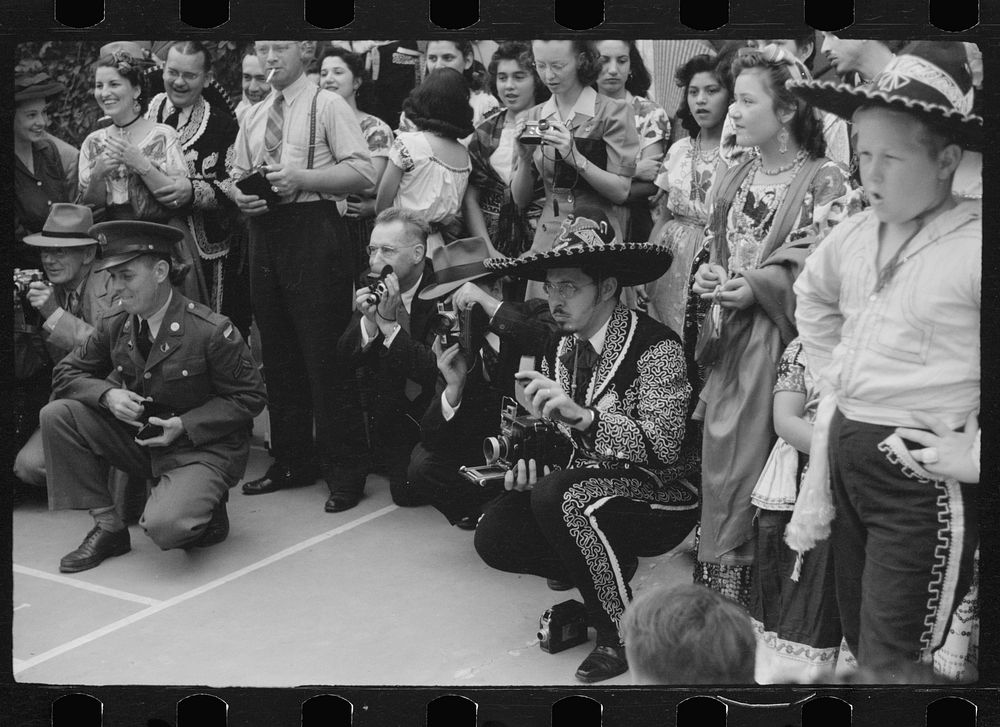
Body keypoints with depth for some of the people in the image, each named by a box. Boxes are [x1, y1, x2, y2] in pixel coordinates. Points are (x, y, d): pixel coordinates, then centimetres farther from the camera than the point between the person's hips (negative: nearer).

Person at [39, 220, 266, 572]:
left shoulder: (213, 331, -18)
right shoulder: (114, 325, -1)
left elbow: (249, 398, -11)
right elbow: (66, 373, 7)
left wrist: (184, 425, -21)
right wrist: (107, 395, -15)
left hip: (203, 448, -6)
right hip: (140, 437, 6)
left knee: (164, 527, -33)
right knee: (56, 415, -12)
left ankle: (205, 509, 7)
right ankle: (107, 526, -3)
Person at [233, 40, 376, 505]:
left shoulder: (327, 106, -2)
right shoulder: (254, 116, 18)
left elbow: (362, 173, -11)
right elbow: (236, 174, 21)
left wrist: (301, 177, -19)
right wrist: (239, 194, -1)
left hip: (313, 230, -7)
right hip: (264, 232, 7)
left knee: (324, 352, -6)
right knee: (278, 353, 11)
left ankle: (342, 467, 2)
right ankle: (291, 461, 22)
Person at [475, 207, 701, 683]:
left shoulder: (655, 346, -19)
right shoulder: (559, 349, 3)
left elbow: (663, 444, -30)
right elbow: (555, 431, 15)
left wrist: (582, 415, -42)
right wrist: (530, 461, -8)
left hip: (662, 498, -7)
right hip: (587, 487, 7)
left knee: (557, 497, -33)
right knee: (494, 537, -11)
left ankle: (621, 633, -14)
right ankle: (610, 572, 12)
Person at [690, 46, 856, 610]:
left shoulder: (825, 181, -7)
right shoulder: (737, 179, 14)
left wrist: (754, 288, -19)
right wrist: (712, 276, -1)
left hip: (781, 343, -6)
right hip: (732, 340, 6)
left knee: (756, 467, -5)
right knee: (720, 458, 5)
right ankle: (719, 585, 16)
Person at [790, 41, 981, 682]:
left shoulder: (972, 245, -19)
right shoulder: (853, 235, 5)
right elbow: (813, 297, 26)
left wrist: (973, 442, -20)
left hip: (924, 469, -8)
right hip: (847, 449, 8)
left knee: (895, 660, -4)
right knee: (858, 634, 22)